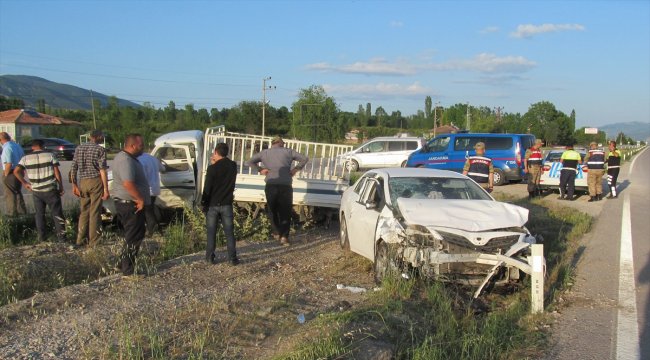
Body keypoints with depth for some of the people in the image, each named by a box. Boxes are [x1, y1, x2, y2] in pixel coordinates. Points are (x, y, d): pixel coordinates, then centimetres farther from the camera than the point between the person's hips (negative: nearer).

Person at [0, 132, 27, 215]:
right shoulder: (17, 146, 7)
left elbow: (9, 164, -24)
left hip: (10, 173, -8)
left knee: (10, 195, 3)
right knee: (18, 193, 20)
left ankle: (12, 214, 8)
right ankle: (22, 211, 27)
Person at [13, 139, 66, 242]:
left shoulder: (26, 158, 3)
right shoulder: (50, 155, -2)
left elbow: (16, 171, -4)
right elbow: (57, 172, -5)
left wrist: (24, 183, 8)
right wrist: (61, 187, 1)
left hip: (36, 191, 2)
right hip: (51, 190, -2)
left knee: (39, 214, 13)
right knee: (57, 213, 5)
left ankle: (41, 237, 14)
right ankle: (61, 236, 3)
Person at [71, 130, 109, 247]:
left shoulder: (79, 148, 8)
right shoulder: (100, 150, -7)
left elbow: (73, 169, 7)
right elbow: (102, 170, -13)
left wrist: (74, 185, 14)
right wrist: (106, 189, -13)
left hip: (83, 182, 4)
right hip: (96, 182, -4)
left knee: (84, 211, 14)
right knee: (95, 213, 1)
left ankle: (80, 239, 17)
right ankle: (94, 242, 5)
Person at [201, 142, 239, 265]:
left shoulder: (212, 168, -13)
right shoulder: (233, 166, 0)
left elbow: (207, 188, -11)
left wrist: (203, 204, -2)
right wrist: (216, 163, 12)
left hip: (213, 204, -3)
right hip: (227, 204, 3)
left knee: (211, 232, 7)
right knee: (229, 232, 5)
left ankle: (210, 257, 10)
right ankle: (232, 258, 3)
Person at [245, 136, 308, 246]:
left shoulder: (264, 153, 12)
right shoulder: (288, 151, 8)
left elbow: (249, 162, 6)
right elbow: (305, 159, 4)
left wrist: (260, 170, 6)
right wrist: (296, 169, 7)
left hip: (270, 186, 1)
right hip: (286, 186, -1)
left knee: (272, 210, 19)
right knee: (285, 212, 8)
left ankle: (276, 232, 21)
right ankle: (284, 236, -1)